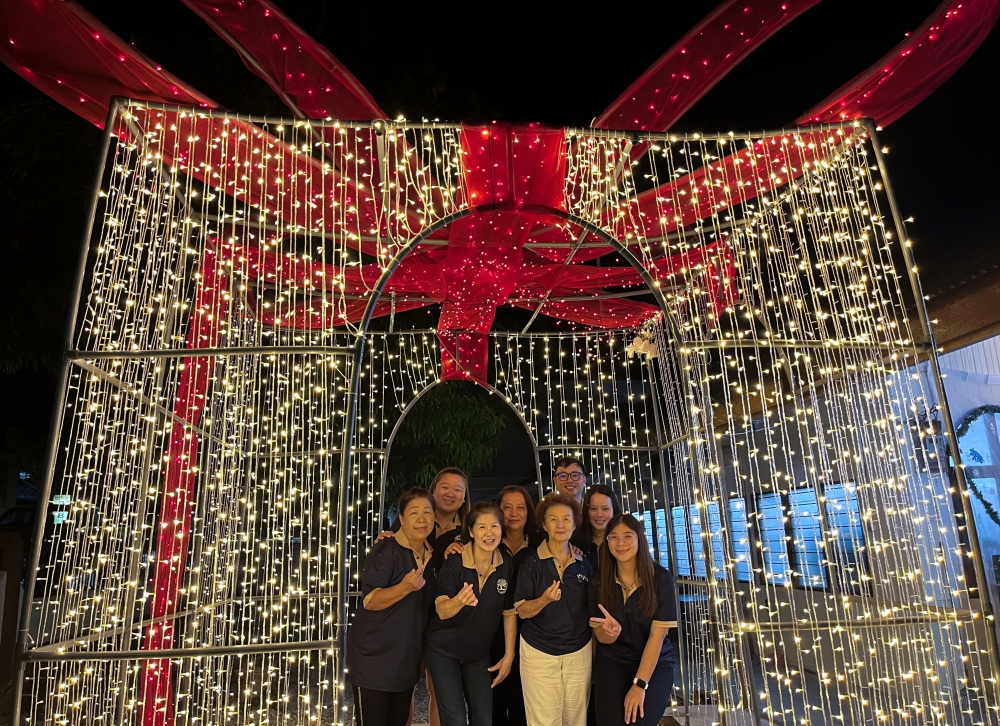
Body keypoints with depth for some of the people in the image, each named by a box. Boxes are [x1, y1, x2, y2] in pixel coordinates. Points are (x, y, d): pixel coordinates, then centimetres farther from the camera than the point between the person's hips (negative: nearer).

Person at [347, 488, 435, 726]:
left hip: (406, 660, 7)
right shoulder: (386, 551, -17)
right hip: (373, 659, -7)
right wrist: (405, 587, -38)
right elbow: (369, 601, -21)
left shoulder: (431, 552, 5)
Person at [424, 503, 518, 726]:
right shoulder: (453, 564, -21)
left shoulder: (506, 568, -9)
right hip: (443, 651, -4)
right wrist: (459, 601, -50)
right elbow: (441, 611, -29)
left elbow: (509, 613, 3)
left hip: (479, 653, 4)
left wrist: (509, 655, 3)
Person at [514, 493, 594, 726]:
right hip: (538, 654, -3)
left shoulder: (584, 563, 1)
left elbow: (591, 608, 12)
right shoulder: (531, 562, -9)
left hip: (579, 653, 3)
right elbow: (522, 611, -12)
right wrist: (545, 599, -28)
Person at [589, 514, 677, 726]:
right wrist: (611, 631, -27)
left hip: (656, 663, -2)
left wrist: (640, 684, -19)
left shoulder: (661, 578, -14)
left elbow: (657, 635, -15)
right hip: (612, 661, 2)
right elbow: (601, 636, -3)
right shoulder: (600, 580, -6)